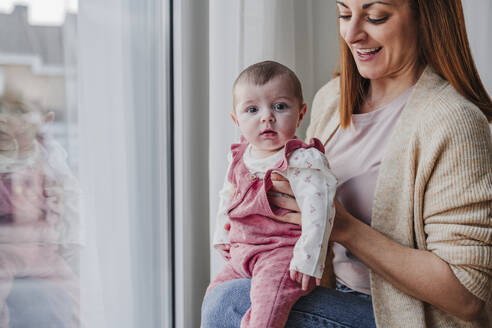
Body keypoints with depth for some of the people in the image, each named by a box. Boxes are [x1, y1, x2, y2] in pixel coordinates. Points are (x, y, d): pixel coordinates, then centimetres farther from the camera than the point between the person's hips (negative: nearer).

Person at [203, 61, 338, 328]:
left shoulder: (302, 161, -15)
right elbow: (227, 197, 25)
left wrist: (308, 258, -25)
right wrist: (222, 235, 25)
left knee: (268, 298, -29)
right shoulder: (239, 158, 9)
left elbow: (317, 209, -21)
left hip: (282, 254, -8)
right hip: (242, 252, 8)